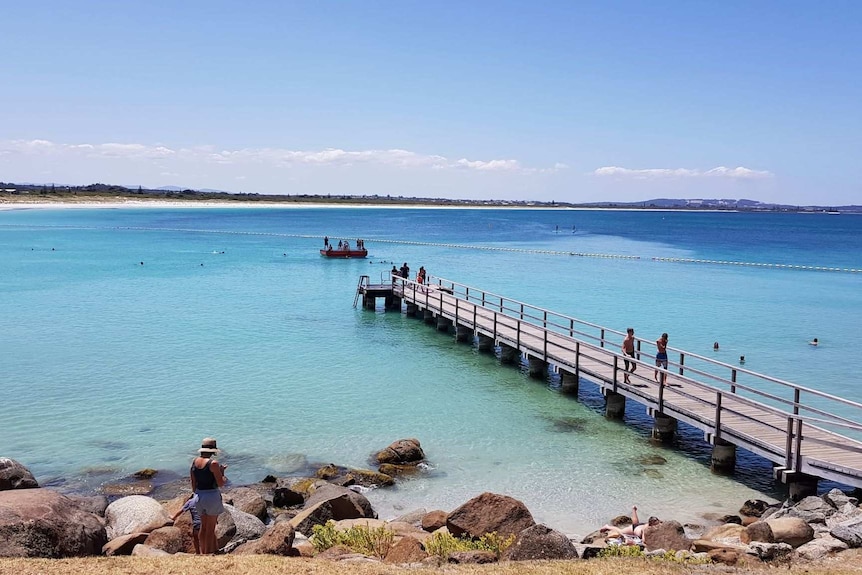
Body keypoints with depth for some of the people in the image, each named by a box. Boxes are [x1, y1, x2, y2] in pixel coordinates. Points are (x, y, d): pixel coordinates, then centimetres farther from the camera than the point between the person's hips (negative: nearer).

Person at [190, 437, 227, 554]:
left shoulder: (194, 461, 1)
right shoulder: (213, 463, -18)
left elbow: (193, 482, 10)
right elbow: (220, 483, -15)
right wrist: (222, 472, 2)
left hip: (199, 495, 6)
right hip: (212, 495, -6)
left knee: (203, 526, 18)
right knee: (210, 528, 6)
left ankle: (203, 551, 24)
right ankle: (208, 553, 12)